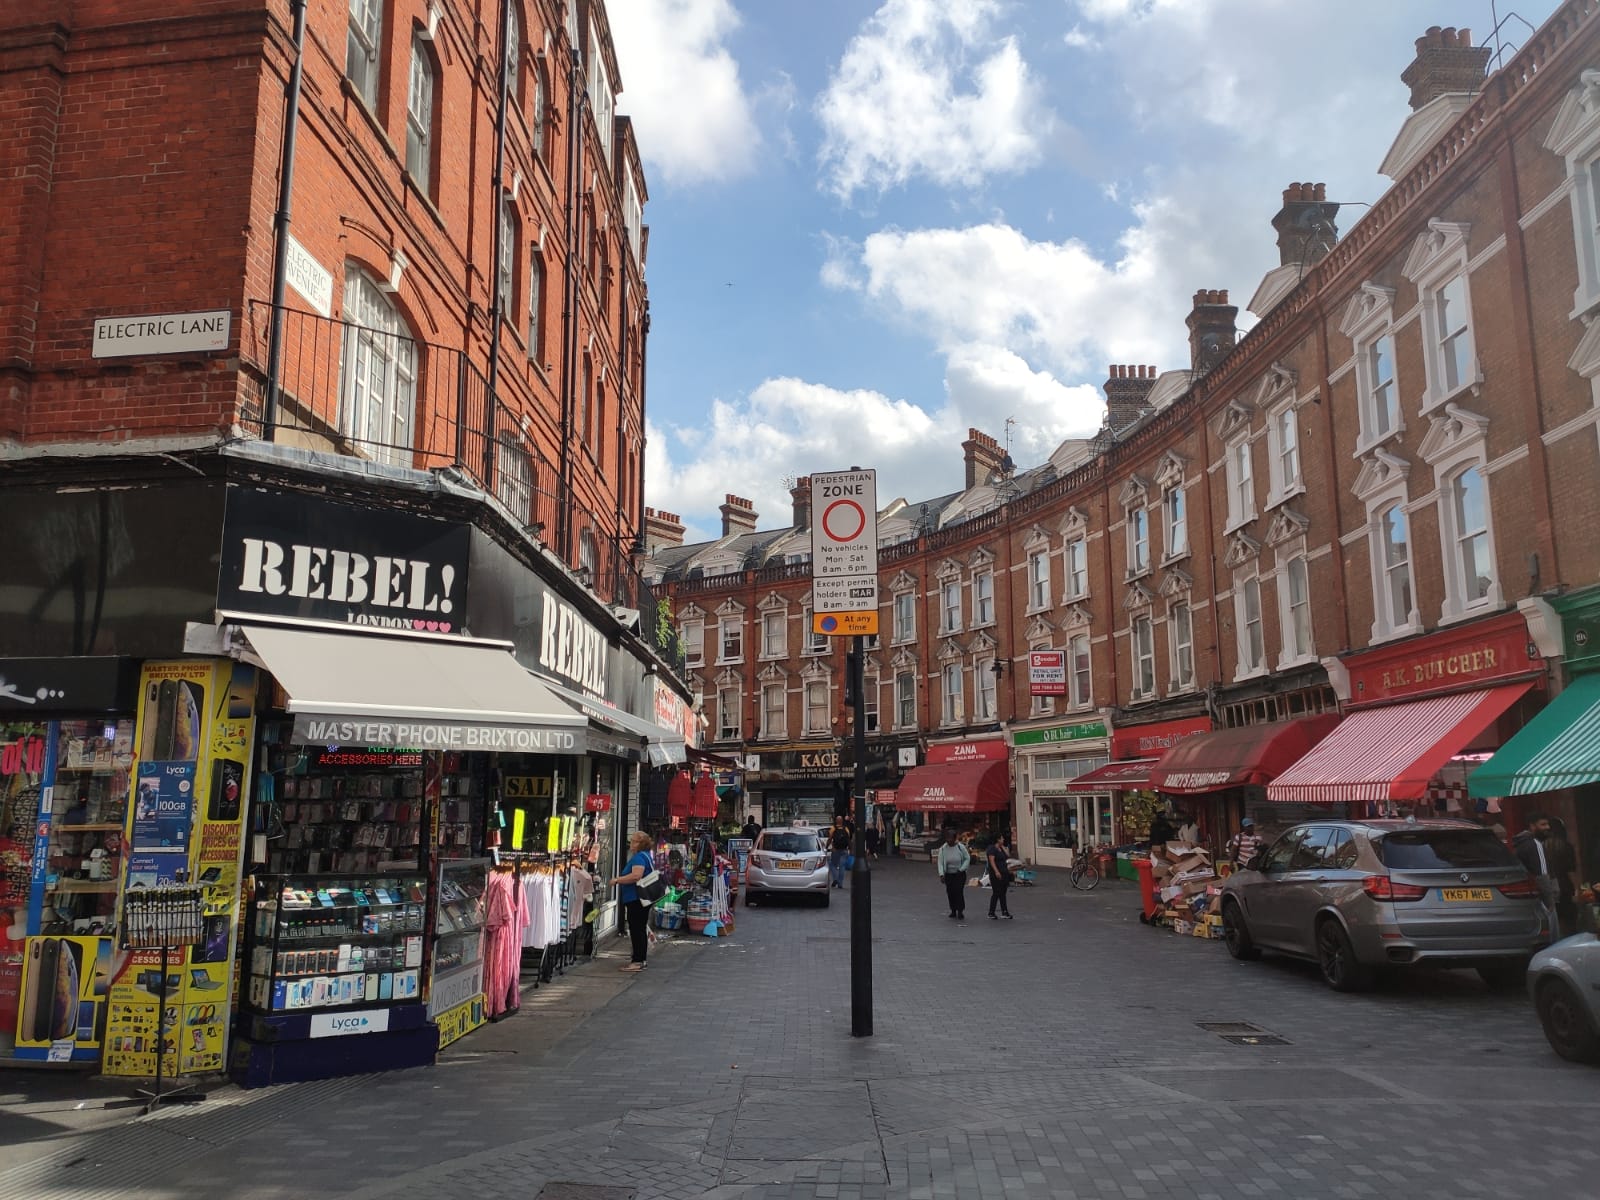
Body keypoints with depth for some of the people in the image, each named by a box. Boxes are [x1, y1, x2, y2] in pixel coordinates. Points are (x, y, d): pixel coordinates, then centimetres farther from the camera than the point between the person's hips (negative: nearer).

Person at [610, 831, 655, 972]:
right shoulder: (647, 856, 18)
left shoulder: (639, 857, -16)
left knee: (636, 930, -8)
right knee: (641, 928, 15)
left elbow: (636, 876, -30)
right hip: (642, 900, 11)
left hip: (636, 899, -11)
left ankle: (637, 962, -7)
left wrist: (617, 880, -19)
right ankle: (640, 959, 22)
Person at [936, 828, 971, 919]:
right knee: (950, 893, 6)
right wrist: (941, 874, -16)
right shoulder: (943, 848, -5)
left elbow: (967, 858, -1)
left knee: (959, 892, -12)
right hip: (948, 874, 3)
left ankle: (960, 911, -6)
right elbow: (940, 862, -6)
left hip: (959, 874, -3)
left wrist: (961, 869, -11)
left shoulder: (960, 847, -10)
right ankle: (953, 911, 18)